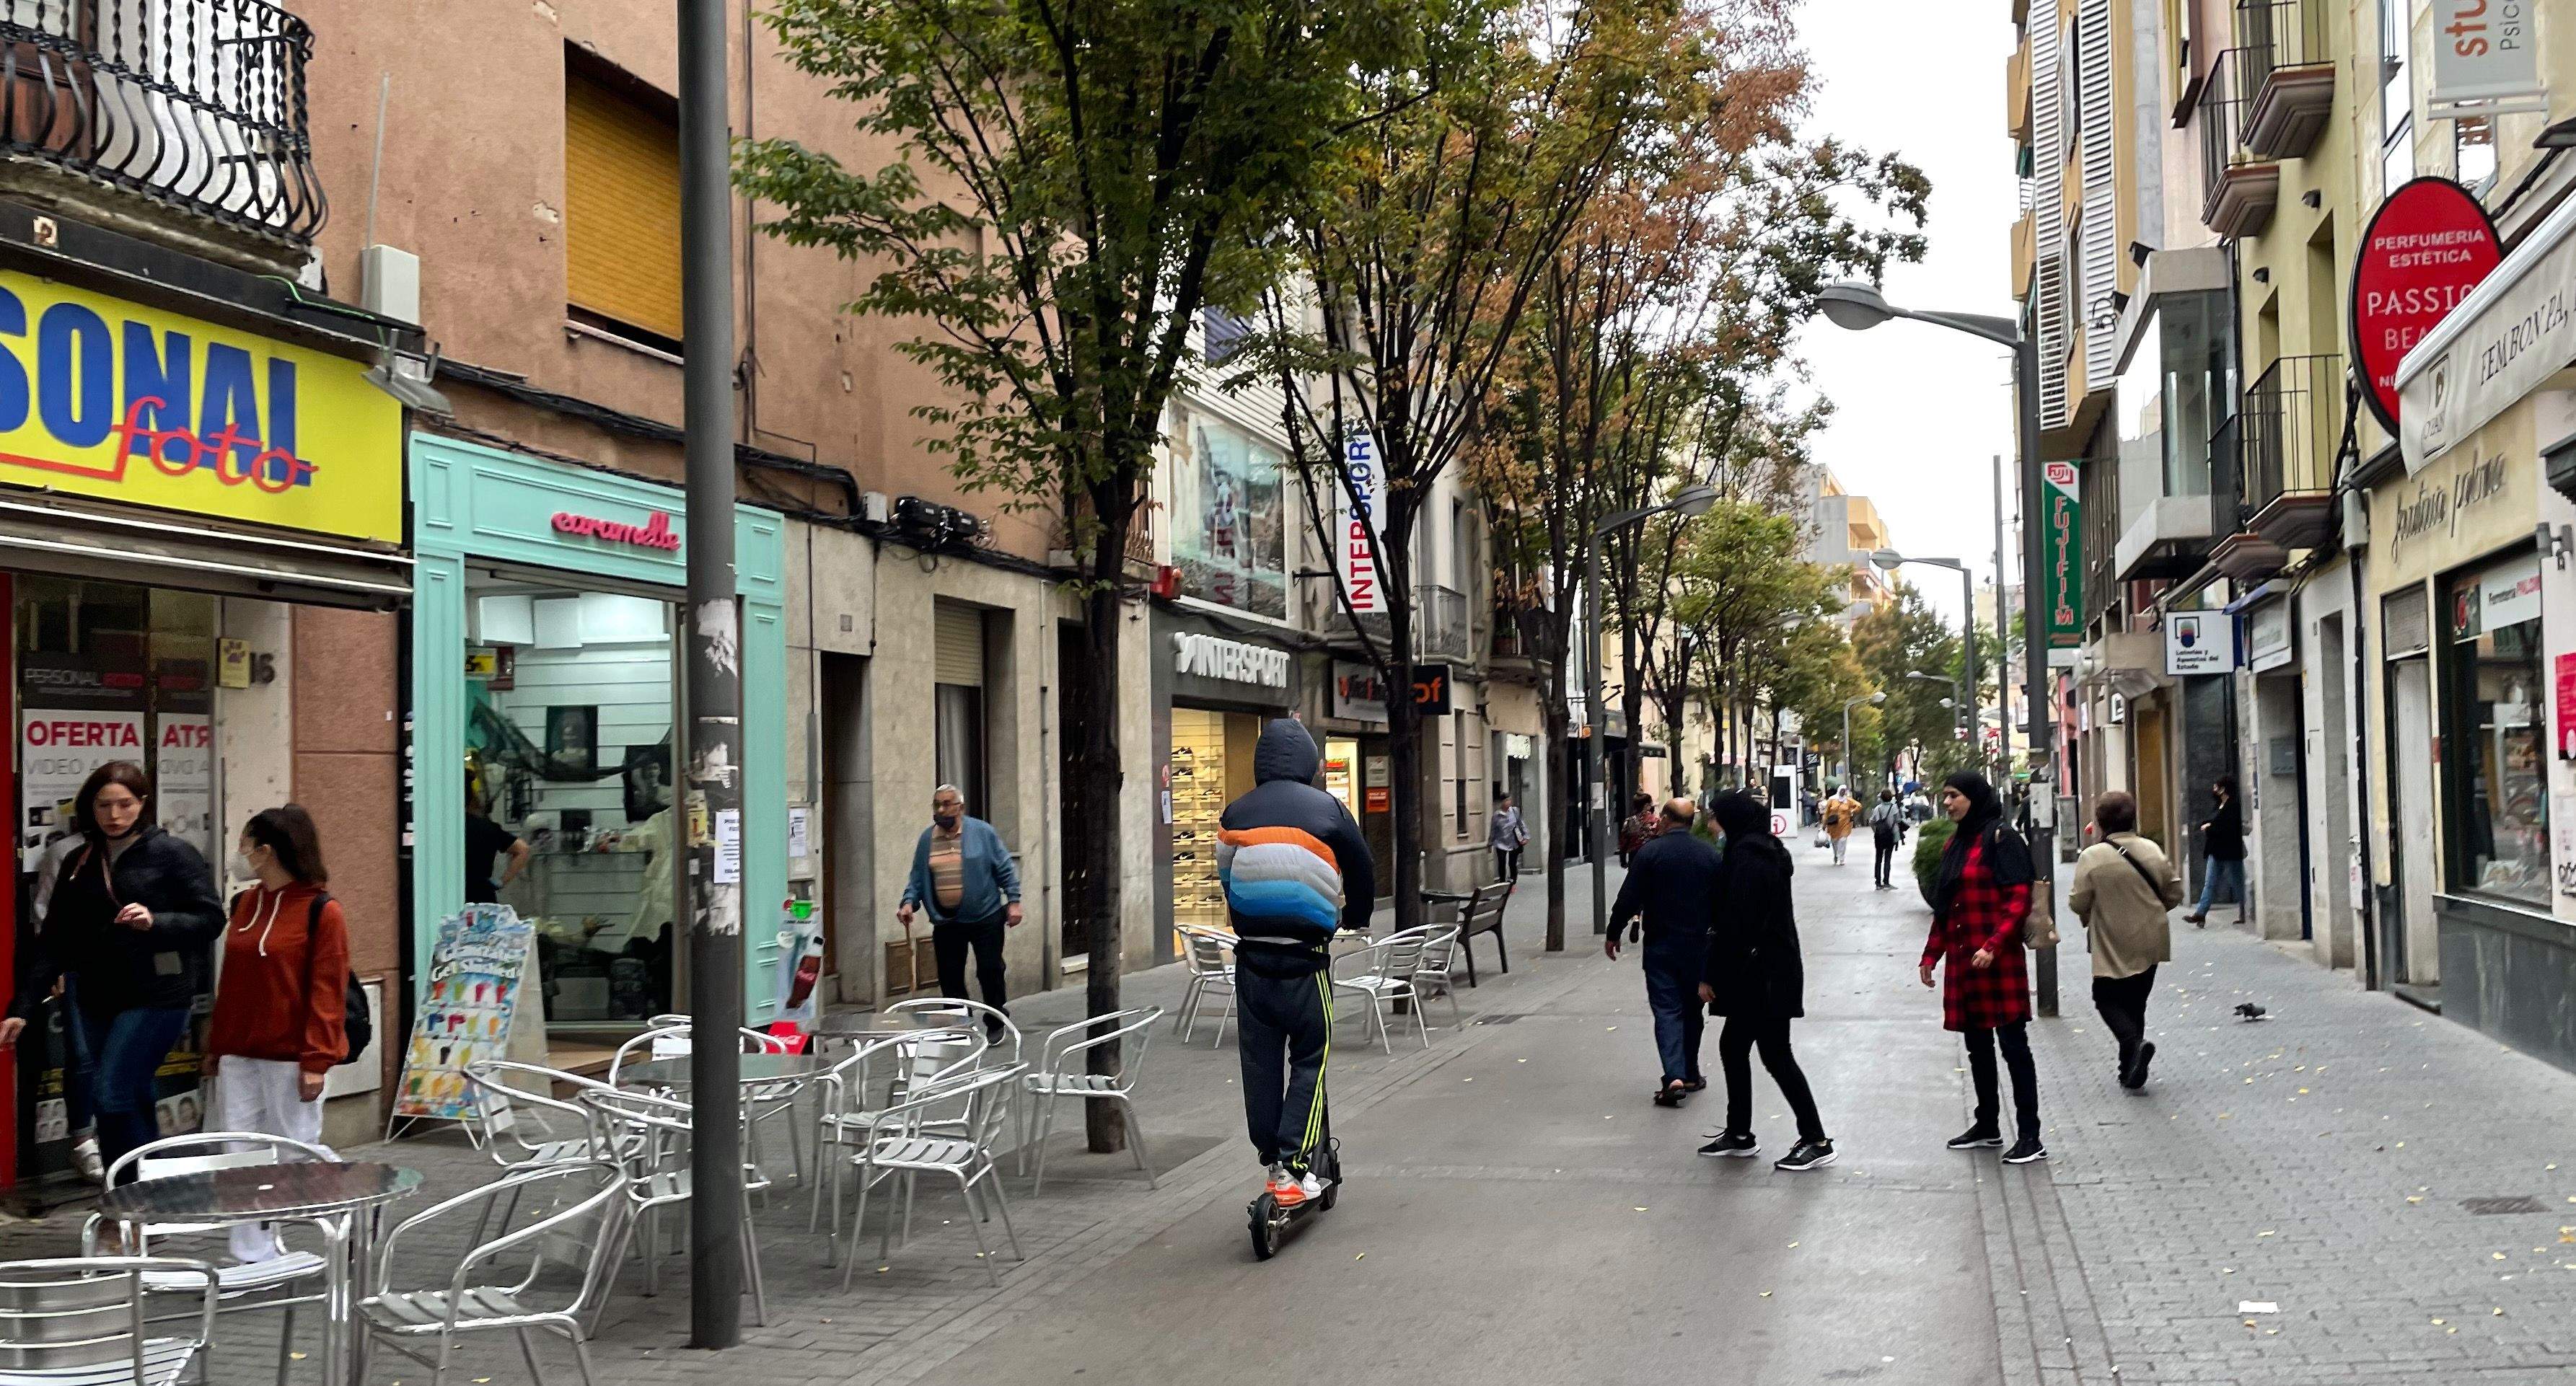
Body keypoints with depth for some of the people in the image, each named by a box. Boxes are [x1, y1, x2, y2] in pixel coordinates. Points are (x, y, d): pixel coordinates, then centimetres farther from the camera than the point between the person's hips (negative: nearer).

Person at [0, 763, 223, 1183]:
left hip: (157, 996, -5)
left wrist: (155, 923, -23)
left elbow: (211, 919, -6)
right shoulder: (78, 864, 11)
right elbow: (53, 943, 11)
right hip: (98, 1001, 5)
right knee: (131, 1103, 10)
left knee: (112, 1097, -13)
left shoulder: (171, 854, -4)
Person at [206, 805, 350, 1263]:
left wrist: (316, 1060, -17)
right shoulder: (245, 904, 11)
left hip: (290, 1057, -7)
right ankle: (255, 1256, 12)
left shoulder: (320, 910, -11)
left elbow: (326, 990, -13)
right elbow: (231, 982, 16)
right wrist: (216, 1046, 15)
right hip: (239, 1054, 7)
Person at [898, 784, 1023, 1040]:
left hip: (985, 918, -3)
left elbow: (1006, 870, -1)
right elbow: (918, 878, 9)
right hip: (946, 922, 3)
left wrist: (1013, 902, -7)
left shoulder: (982, 832, -4)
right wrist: (909, 902, -7)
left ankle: (996, 1025, 18)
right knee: (950, 979, 4)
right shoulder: (927, 839, 6)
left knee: (990, 972, 1)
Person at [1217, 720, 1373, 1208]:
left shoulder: (1236, 813, 6)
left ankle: (1270, 1161, 19)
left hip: (1251, 954, 3)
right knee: (1309, 1058, 3)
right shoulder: (1328, 810, -2)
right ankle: (1294, 1167, -6)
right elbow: (1362, 872, 8)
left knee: (1259, 1060, 11)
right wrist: (1357, 922, 27)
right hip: (1305, 956, -3)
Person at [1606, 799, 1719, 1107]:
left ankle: (1674, 1077, -18)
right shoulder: (1710, 853, 2)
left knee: (1666, 1009, -4)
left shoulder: (1650, 851, -10)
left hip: (1660, 945, -3)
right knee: (1692, 1009, 17)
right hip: (1698, 944, 3)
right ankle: (1690, 1074, 24)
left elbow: (1629, 899, -11)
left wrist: (1613, 934, 0)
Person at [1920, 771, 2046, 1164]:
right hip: (1962, 959, 8)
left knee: (2013, 1044, -5)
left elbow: (2018, 900, -14)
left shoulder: (2001, 839, -8)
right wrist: (1931, 954, 16)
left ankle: (2031, 1137, -3)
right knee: (1977, 1044, 14)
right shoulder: (1955, 844, 15)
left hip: (1998, 959, -8)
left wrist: (1993, 946, -23)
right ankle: (1987, 1126, 25)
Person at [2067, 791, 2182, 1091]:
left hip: (2113, 947, -4)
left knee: (2108, 1000, 9)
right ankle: (2131, 1072, 18)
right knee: (2135, 1003, 15)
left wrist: (2090, 916, 12)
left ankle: (2134, 1042, -18)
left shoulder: (2092, 857, -15)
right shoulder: (2153, 851, -3)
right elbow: (2174, 894, 4)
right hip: (2150, 944, 4)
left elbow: (2078, 903, -10)